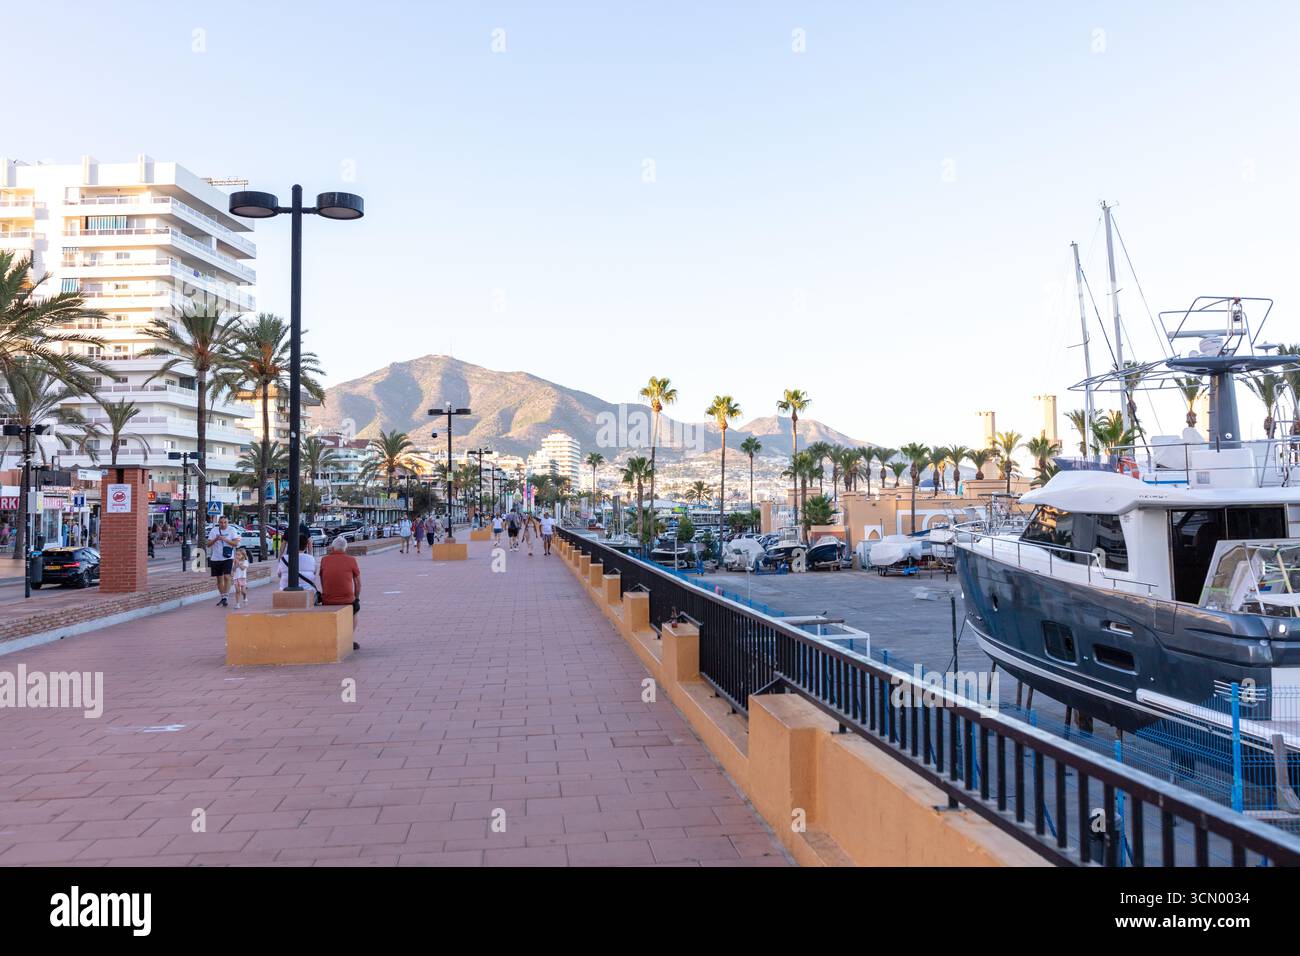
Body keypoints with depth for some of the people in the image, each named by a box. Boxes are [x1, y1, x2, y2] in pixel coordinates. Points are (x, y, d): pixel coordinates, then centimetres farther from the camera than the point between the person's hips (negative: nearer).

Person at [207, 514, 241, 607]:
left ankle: (225, 598, -14)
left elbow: (236, 543, -9)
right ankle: (222, 598, 23)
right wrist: (215, 539, -17)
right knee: (219, 579, 11)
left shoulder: (232, 530, -1)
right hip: (216, 558, 3)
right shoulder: (214, 530, 5)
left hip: (228, 558, -3)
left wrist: (225, 539, -21)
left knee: (226, 577, -15)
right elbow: (208, 544, 1)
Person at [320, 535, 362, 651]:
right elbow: (358, 583, 6)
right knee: (356, 608, 32)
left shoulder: (324, 560, 3)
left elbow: (322, 582, 13)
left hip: (327, 600, 2)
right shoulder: (351, 560, -2)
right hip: (347, 600, -2)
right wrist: (356, 597, 22)